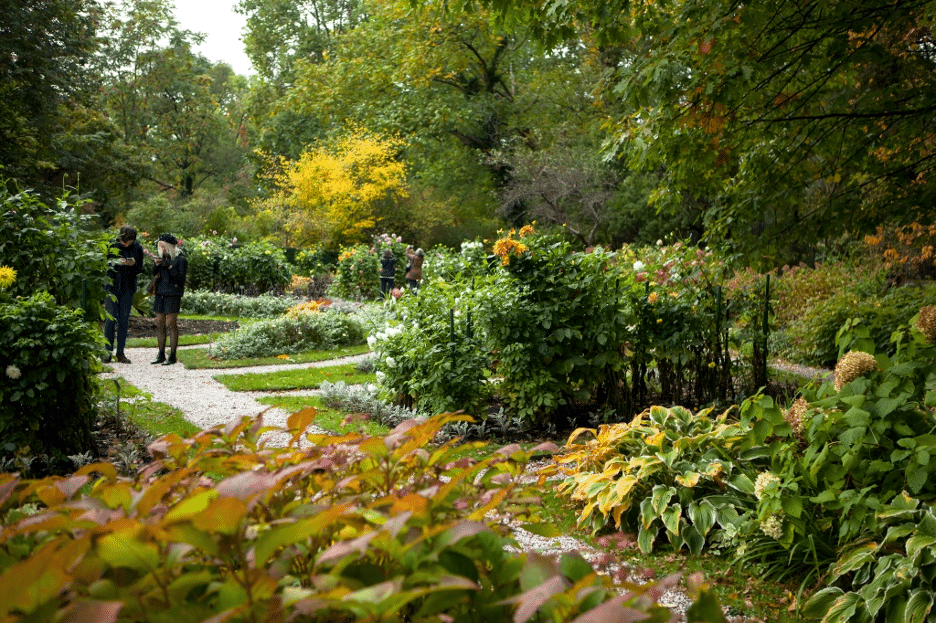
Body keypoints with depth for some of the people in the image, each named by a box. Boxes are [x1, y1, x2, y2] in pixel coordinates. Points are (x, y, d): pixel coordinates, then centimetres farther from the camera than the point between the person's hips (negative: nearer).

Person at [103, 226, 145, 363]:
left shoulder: (137, 248, 2)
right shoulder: (112, 246, -2)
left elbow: (139, 270, 6)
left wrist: (133, 264, -16)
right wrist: (116, 263, -21)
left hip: (128, 289, 2)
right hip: (112, 286, -2)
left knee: (124, 320, 3)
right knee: (111, 319, -4)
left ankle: (120, 353, 9)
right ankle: (108, 351, 2)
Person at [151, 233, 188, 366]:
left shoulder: (180, 259, -5)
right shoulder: (163, 258, 14)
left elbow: (181, 279, -14)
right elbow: (153, 275, 7)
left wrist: (169, 266, -21)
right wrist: (157, 265, -12)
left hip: (173, 295, -7)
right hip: (160, 295, 7)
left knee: (171, 324, -7)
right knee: (159, 325, 6)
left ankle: (172, 356, -2)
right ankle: (161, 356, 12)